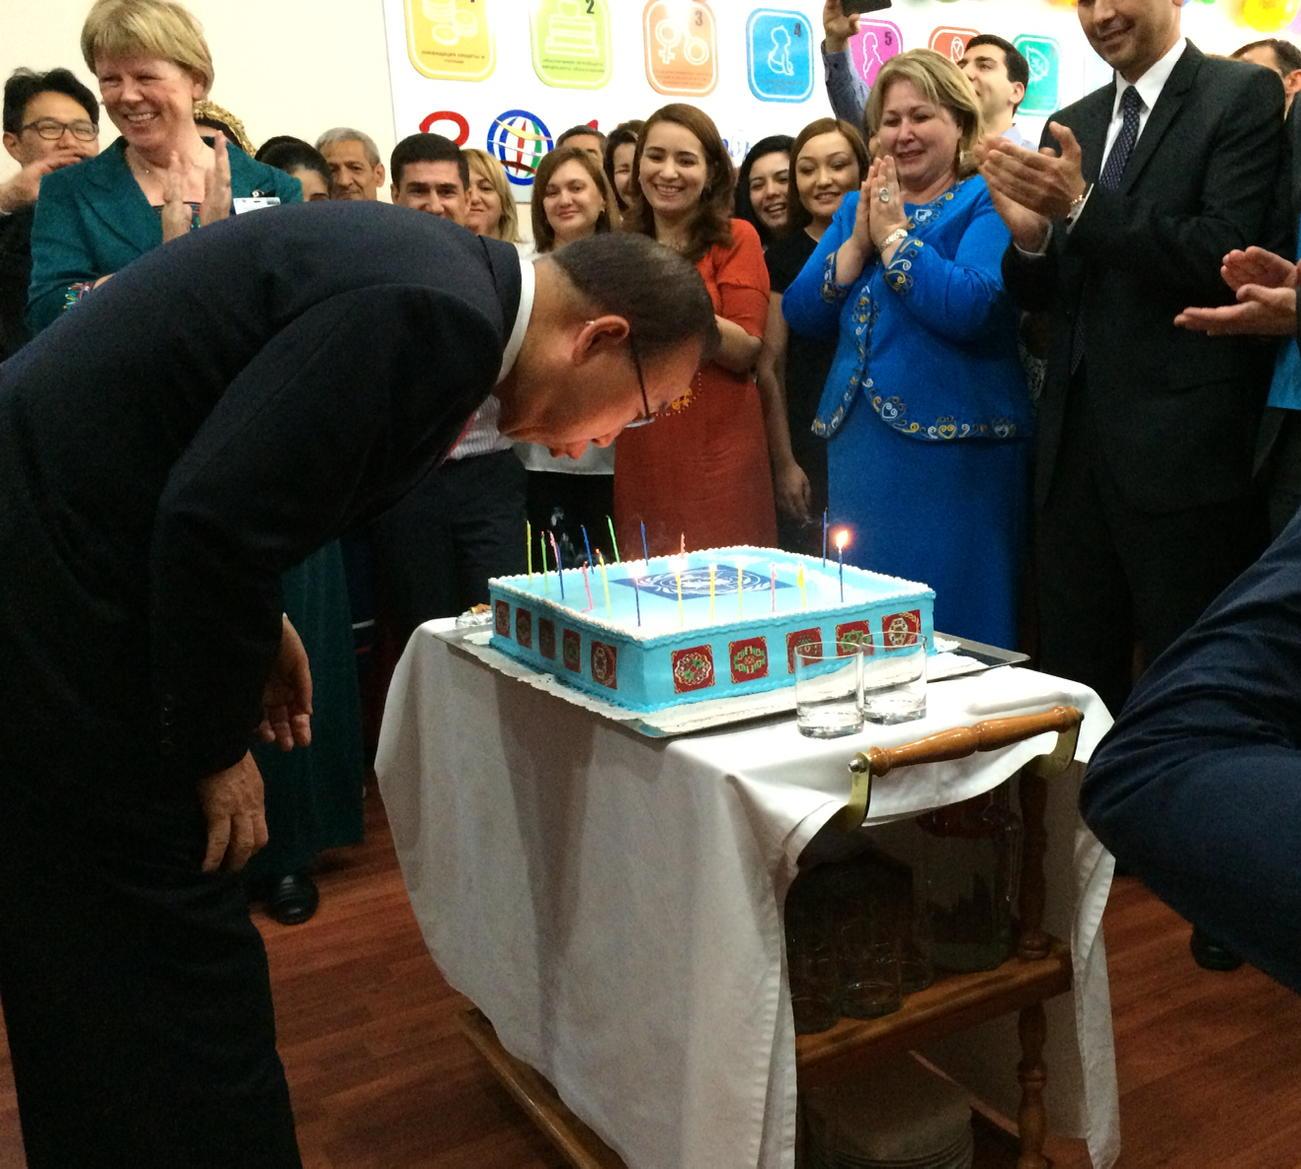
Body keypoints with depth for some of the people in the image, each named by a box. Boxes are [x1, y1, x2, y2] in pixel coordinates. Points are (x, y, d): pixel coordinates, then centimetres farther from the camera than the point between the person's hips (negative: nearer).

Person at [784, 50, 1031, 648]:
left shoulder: (986, 202, -2)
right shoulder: (858, 205, 15)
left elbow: (970, 307, -21)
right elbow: (801, 313, 6)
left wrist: (893, 234, -11)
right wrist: (859, 240, -6)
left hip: (952, 441, -5)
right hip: (860, 440, 6)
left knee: (952, 619, 2)